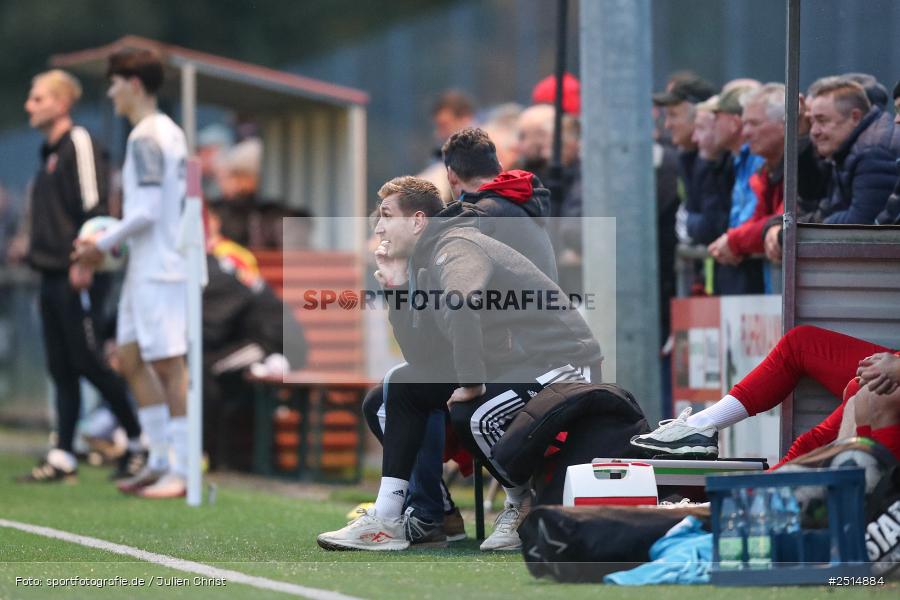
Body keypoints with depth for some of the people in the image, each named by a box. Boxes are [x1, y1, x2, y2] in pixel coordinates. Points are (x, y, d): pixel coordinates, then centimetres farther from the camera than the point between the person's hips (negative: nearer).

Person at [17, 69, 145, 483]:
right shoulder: (50, 152, 18)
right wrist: (38, 254, 16)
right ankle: (62, 459, 7)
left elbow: (94, 206, -17)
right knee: (61, 368, 7)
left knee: (87, 362, -7)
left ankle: (140, 443, 4)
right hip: (53, 276, 9)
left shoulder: (79, 144, -10)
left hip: (77, 278, -9)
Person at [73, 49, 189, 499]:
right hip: (146, 267, 10)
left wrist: (103, 244, -9)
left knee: (168, 364, -6)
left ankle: (183, 470, -4)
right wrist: (107, 242, 16)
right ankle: (161, 458, 17)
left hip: (159, 268, -10)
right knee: (130, 357, 13)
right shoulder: (170, 133, 15)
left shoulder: (145, 137, -14)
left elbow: (146, 212, -20)